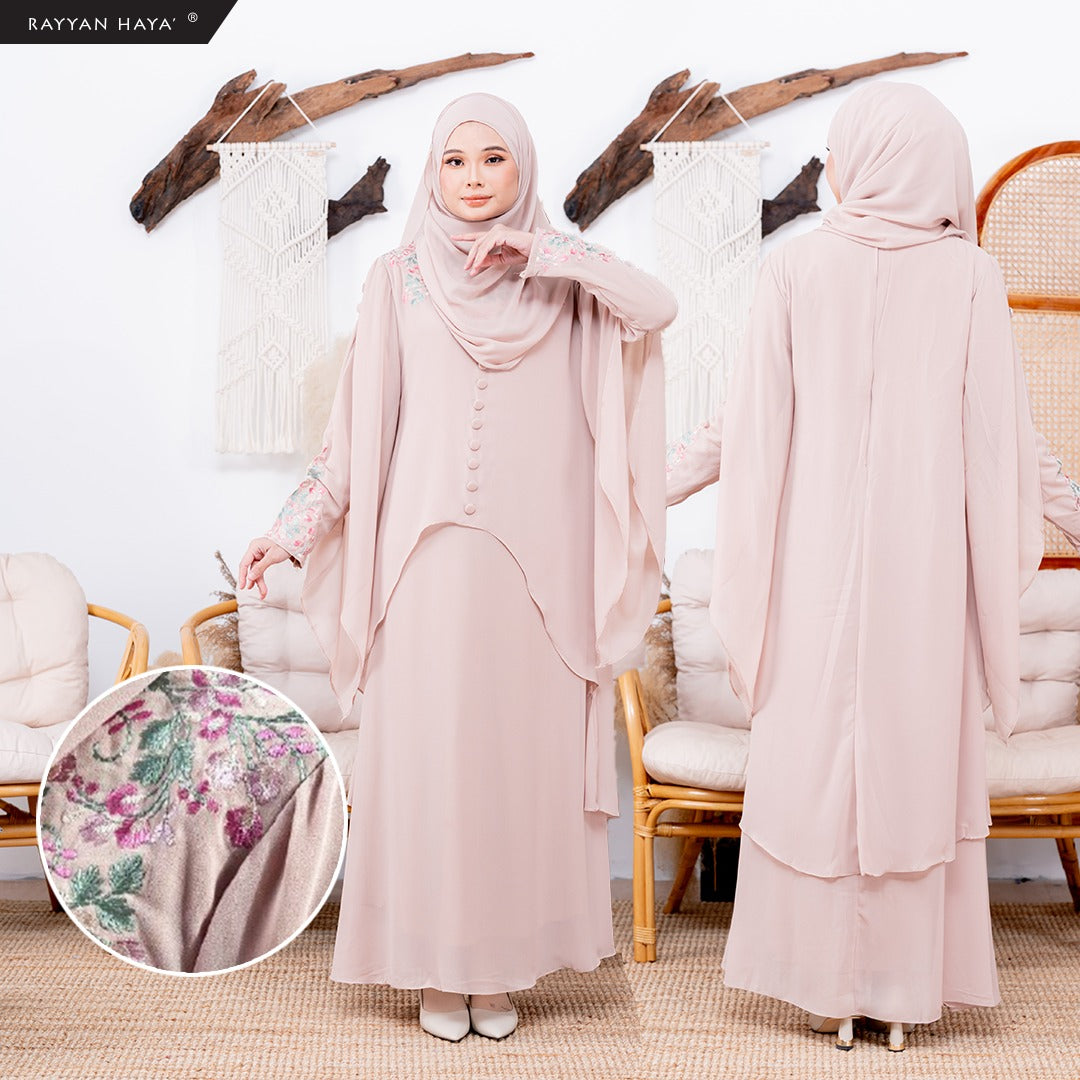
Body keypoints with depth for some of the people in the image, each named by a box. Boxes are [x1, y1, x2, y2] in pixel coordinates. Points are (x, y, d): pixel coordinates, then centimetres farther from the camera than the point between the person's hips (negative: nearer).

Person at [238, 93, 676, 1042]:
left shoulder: (563, 279, 7)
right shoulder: (399, 278, 7)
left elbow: (659, 306, -12)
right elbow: (357, 427, 7)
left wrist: (538, 246, -13)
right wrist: (293, 528, 2)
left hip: (535, 558, 0)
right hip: (427, 553, 0)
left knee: (524, 752, 4)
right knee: (428, 750, 2)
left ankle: (507, 960, 18)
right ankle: (439, 962, 16)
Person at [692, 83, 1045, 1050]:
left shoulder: (793, 271, -6)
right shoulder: (969, 274, -5)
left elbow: (756, 436, -5)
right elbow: (996, 437, -4)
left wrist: (748, 586, 3)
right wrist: (1002, 567, 7)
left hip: (817, 563, 0)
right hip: (926, 568, 0)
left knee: (814, 764, 11)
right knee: (918, 765, 11)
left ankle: (827, 983, 20)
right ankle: (904, 986, 20)